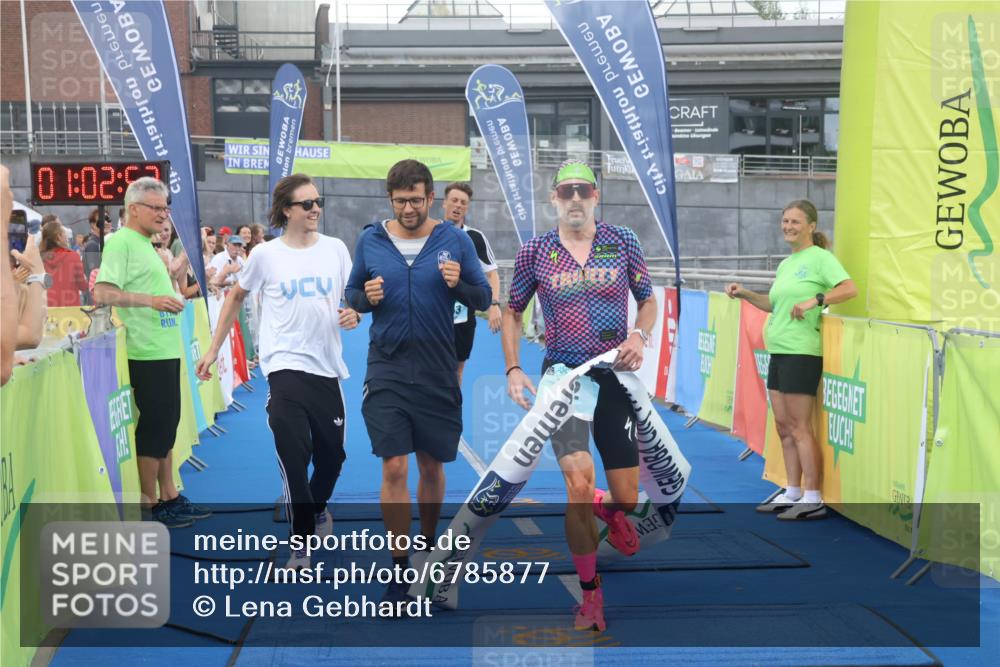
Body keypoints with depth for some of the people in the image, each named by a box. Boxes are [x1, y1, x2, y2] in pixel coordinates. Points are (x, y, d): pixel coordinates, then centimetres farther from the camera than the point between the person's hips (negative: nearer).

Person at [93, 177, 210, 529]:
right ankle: (148, 502, 5)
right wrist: (151, 300, -26)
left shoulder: (145, 246, 18)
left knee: (166, 424, 13)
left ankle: (169, 496, 21)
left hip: (166, 350, 10)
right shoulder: (120, 242, -11)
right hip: (147, 353, -10)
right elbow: (102, 293, -21)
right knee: (155, 425, -4)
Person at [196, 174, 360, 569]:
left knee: (332, 455, 12)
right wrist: (214, 349, 10)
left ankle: (317, 507, 43)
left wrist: (354, 315, -11)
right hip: (286, 368, -3)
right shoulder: (266, 255, -3)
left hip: (327, 368, 3)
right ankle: (301, 545, 2)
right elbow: (237, 296, 11)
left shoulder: (335, 249, 3)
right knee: (294, 458, -8)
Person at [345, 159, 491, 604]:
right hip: (387, 371, 0)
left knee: (432, 467, 12)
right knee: (394, 468, -8)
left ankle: (428, 546, 34)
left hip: (438, 371, 1)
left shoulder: (455, 241, -1)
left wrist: (458, 284, -19)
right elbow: (352, 295, 11)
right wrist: (367, 298, -11)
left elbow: (484, 298, 2)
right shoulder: (370, 241, 2)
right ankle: (399, 568, 2)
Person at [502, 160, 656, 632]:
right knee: (578, 489, -18)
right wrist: (513, 370, 1)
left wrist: (639, 336, -8)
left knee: (628, 498, 2)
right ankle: (590, 593, 0)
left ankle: (608, 509, 42)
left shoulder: (623, 242, 3)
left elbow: (648, 300, 13)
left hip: (615, 376, 2)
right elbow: (512, 312, 13)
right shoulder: (534, 252, 2)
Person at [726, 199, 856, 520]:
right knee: (784, 426, 11)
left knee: (798, 427, -7)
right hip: (779, 352, 9)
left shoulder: (819, 258, -7)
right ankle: (792, 493, 19)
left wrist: (814, 300, -26)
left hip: (801, 352, -8)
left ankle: (813, 500, -2)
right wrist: (745, 294, 15)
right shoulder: (785, 264, 17)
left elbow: (850, 289, -18)